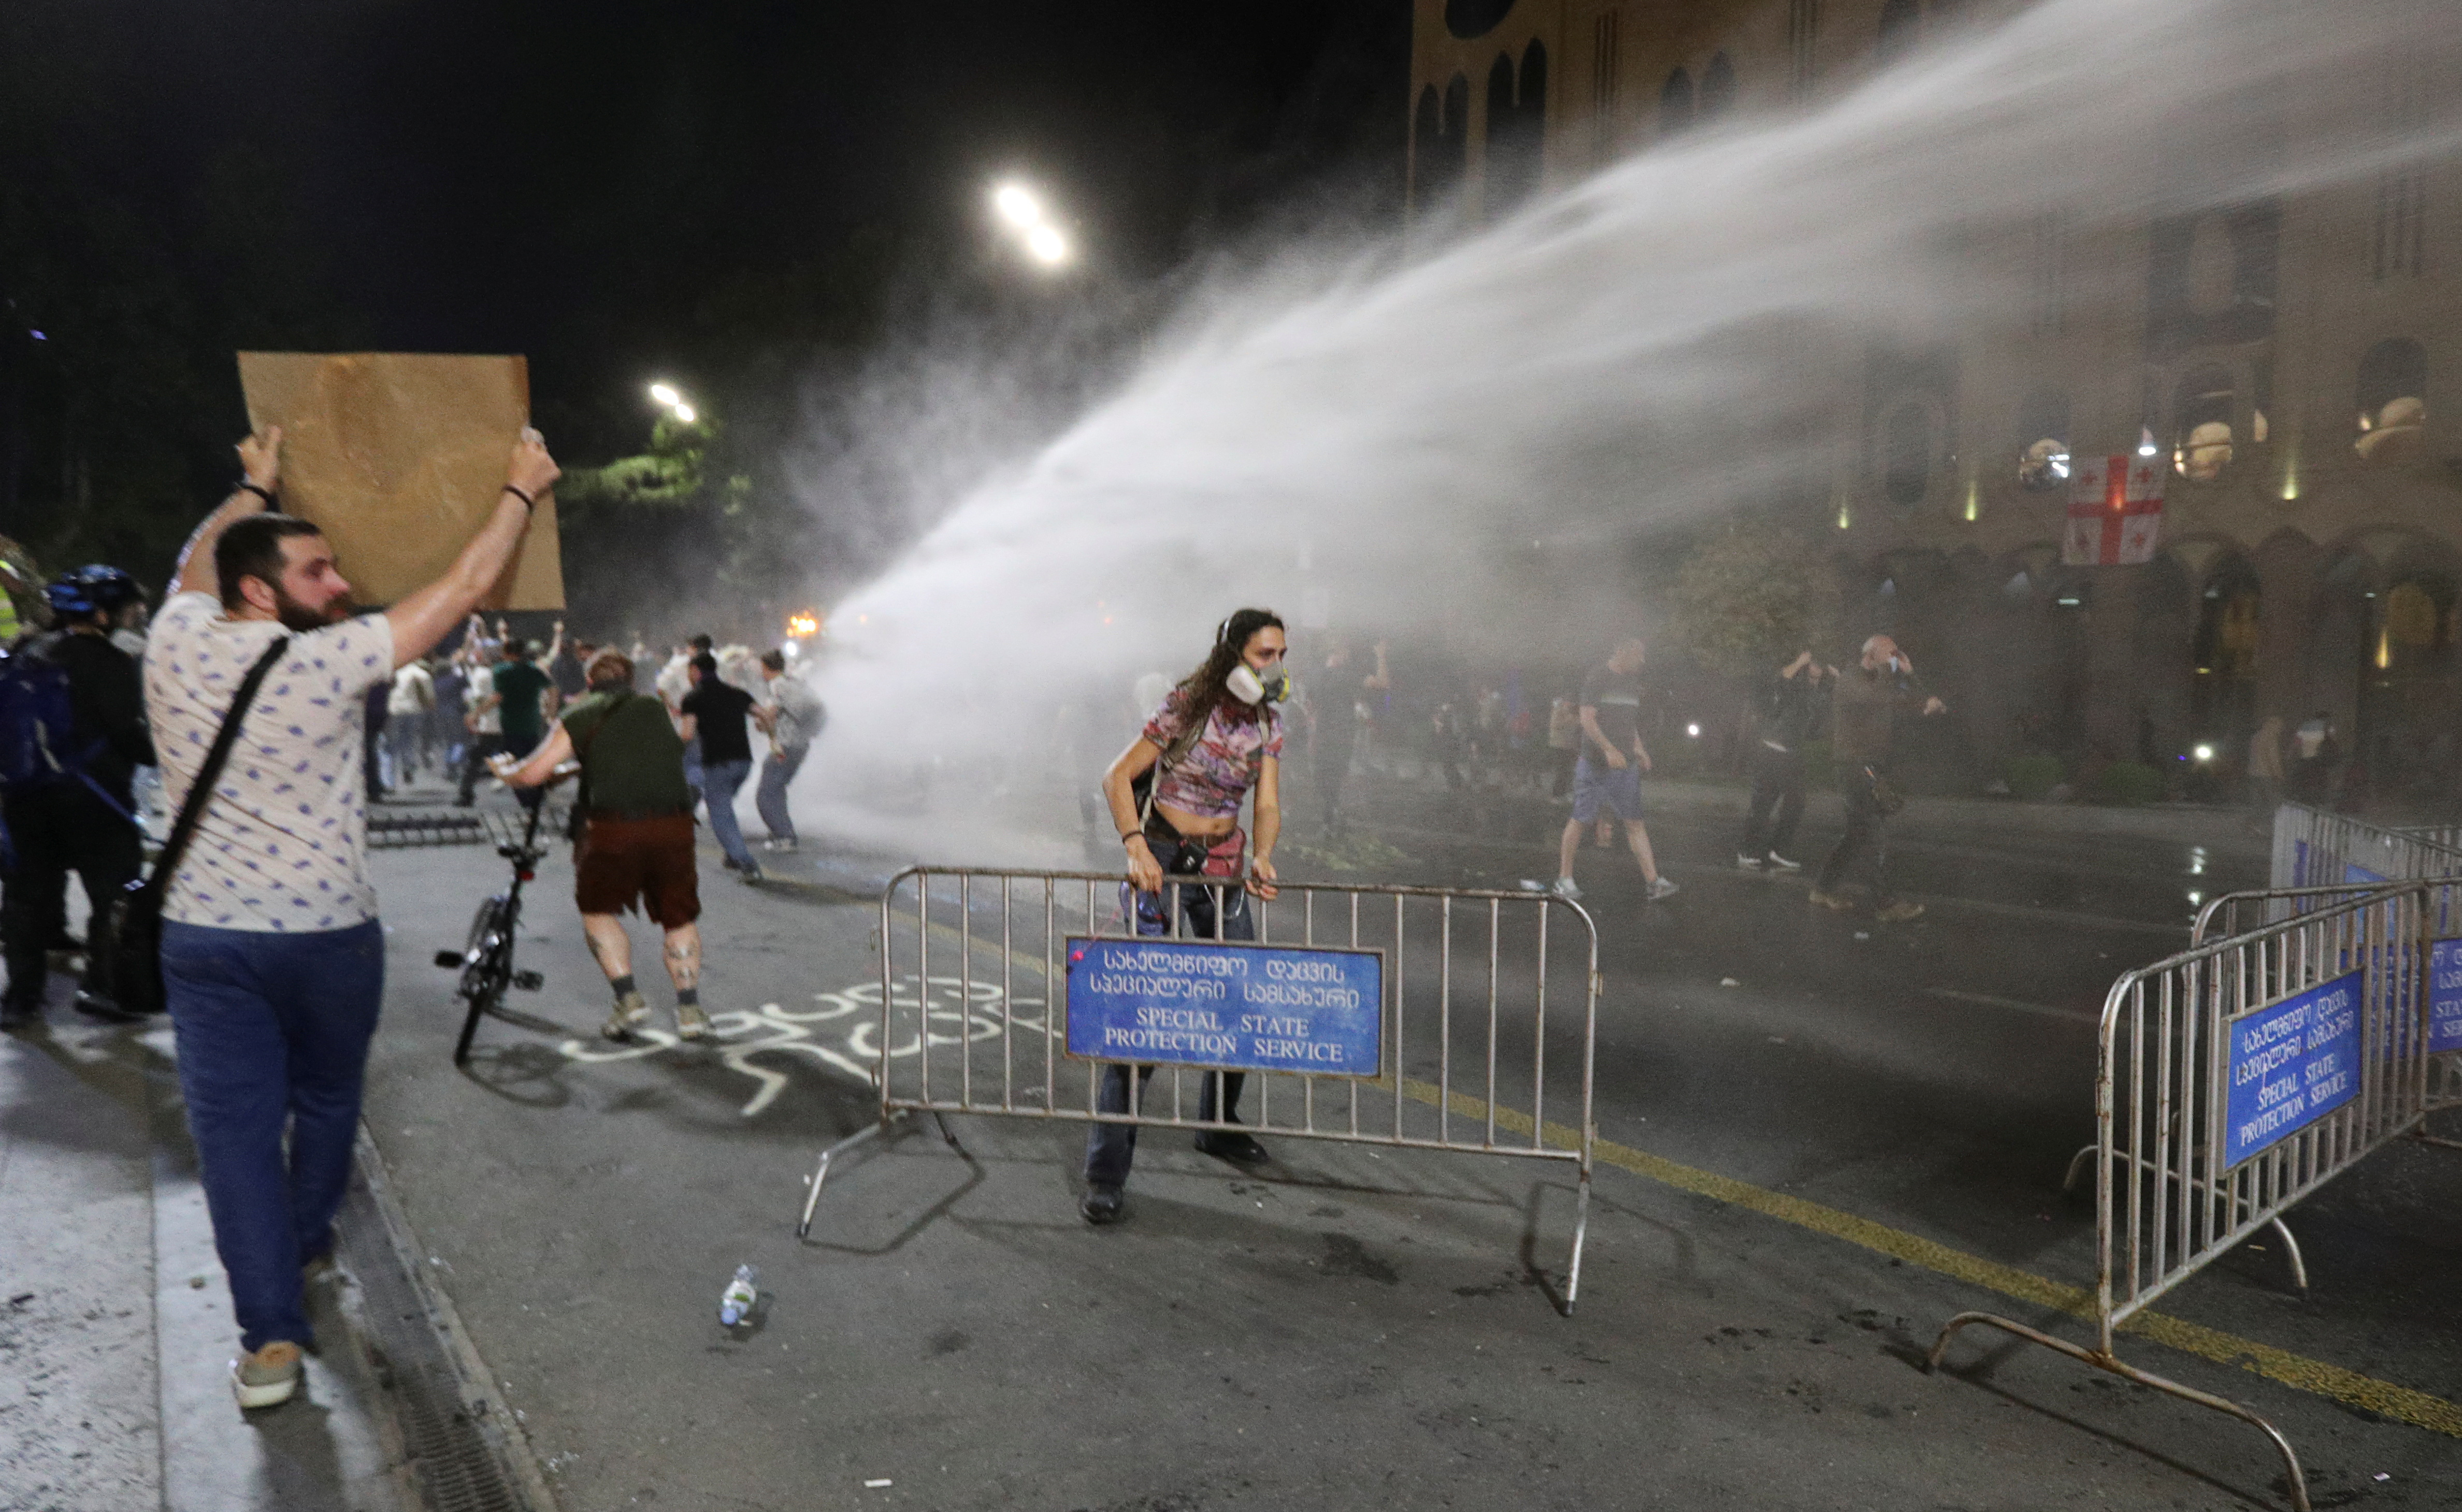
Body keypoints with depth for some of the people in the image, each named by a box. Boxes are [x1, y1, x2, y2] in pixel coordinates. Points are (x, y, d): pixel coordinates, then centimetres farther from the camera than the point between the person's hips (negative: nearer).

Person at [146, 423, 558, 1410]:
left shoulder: (176, 645, -5)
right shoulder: (328, 663, -16)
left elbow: (197, 559, 19)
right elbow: (464, 587, -10)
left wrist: (254, 489, 35)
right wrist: (521, 489, 2)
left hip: (204, 937, 3)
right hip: (327, 935, -2)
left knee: (233, 1125, 3)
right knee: (327, 1101, 21)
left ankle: (271, 1337, 3)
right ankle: (309, 1243, 42)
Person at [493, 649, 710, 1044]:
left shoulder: (578, 718, 11)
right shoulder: (656, 709, 19)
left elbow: (532, 774, 4)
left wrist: (504, 771, 28)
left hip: (614, 826, -2)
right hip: (674, 822, 2)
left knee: (598, 910, 20)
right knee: (680, 915, 17)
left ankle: (629, 999, 10)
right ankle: (689, 1009, 13)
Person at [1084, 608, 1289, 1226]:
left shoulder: (1268, 724, 4)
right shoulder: (1187, 706, -12)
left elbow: (1268, 806, -2)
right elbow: (1118, 777, -10)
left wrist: (1263, 857, -22)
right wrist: (1135, 845, -23)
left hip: (1223, 867, 6)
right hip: (1163, 860, -6)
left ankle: (1219, 1127, 33)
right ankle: (1106, 1169, -5)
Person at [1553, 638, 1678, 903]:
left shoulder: (1632, 683, 16)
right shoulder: (1596, 678, -8)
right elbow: (1587, 720, -16)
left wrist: (1638, 747, 10)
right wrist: (1609, 750, -25)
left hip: (1625, 765, 7)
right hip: (1595, 763, -7)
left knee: (1635, 822, 2)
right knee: (1581, 820, 0)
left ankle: (1653, 881, -3)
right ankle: (1564, 879, 11)